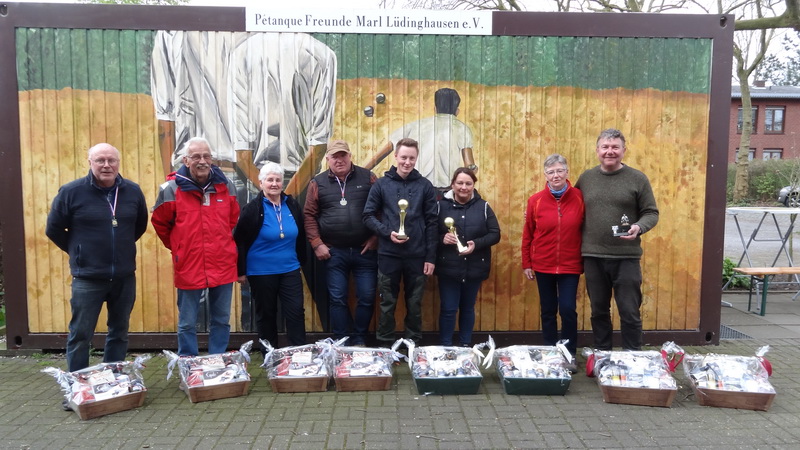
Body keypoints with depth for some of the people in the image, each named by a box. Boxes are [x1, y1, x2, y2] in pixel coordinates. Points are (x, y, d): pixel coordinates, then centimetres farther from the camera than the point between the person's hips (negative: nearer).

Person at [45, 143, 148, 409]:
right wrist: (78, 252, 5)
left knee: (119, 332, 13)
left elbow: (140, 225, 17)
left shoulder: (132, 191, 1)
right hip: (87, 278, -3)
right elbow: (53, 229, 3)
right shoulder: (71, 192, -8)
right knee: (80, 335, 4)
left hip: (125, 277, 3)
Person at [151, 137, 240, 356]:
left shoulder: (226, 186, 2)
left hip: (223, 266, 3)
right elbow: (160, 223, 6)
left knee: (221, 321, 13)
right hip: (189, 267, -3)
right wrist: (178, 248, 8)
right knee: (187, 324, 9)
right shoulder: (172, 189, -7)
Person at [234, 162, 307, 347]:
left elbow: (300, 237, 12)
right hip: (261, 272, -3)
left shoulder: (292, 205, 3)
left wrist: (302, 261, 14)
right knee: (266, 314, 9)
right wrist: (241, 270, -8)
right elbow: (240, 241, -8)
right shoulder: (253, 208, -9)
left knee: (296, 312, 1)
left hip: (290, 270, 3)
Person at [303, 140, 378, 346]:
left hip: (365, 250, 0)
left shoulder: (367, 177, 2)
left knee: (367, 297, 5)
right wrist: (316, 244, -4)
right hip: (334, 252, 1)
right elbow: (309, 215, 3)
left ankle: (359, 340, 22)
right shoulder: (318, 183, 4)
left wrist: (376, 238, -3)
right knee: (338, 298, 7)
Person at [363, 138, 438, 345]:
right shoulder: (381, 184, 1)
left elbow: (432, 223, 2)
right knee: (387, 304, 9)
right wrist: (387, 232, -16)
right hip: (388, 255, -1)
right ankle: (385, 345, 23)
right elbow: (368, 216, 1)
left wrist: (431, 257, -2)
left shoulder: (425, 186, 3)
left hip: (417, 256, 1)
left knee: (414, 304, 11)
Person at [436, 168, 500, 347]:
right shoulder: (441, 205, -2)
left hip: (474, 268, 2)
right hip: (448, 268, -2)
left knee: (468, 308, 15)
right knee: (448, 309, 2)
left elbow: (495, 234, -1)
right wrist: (442, 238, -22)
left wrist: (476, 244, -16)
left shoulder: (483, 207, 2)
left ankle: (466, 345, 30)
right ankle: (445, 347, 17)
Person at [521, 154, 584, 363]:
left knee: (568, 309, -4)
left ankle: (570, 355, 13)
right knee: (548, 311, 10)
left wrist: (586, 261, 1)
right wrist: (526, 263, 4)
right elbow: (527, 234, 3)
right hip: (543, 265, 1)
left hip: (570, 265, -1)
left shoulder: (579, 197, -5)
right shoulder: (535, 200, -3)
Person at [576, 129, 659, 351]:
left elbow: (651, 213, 1)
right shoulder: (585, 178, 8)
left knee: (629, 312, 4)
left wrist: (639, 227, -19)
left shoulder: (638, 179, 0)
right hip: (593, 256, 3)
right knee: (599, 311, 14)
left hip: (626, 257, -2)